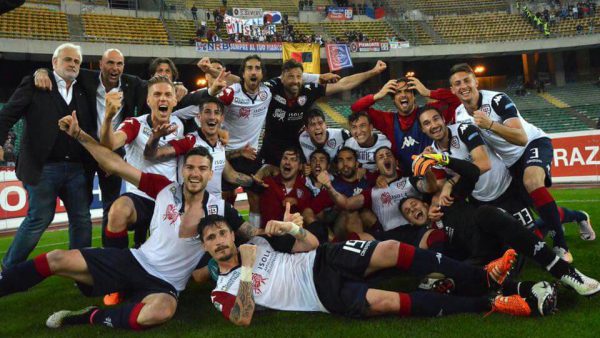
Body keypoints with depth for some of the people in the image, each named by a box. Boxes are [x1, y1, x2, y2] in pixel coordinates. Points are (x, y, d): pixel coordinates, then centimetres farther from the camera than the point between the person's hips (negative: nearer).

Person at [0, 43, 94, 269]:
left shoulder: (82, 91, 16)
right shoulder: (34, 84, 3)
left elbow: (90, 127, 15)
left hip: (76, 168, 5)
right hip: (43, 167, -4)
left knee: (82, 219, 5)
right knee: (39, 219, -1)